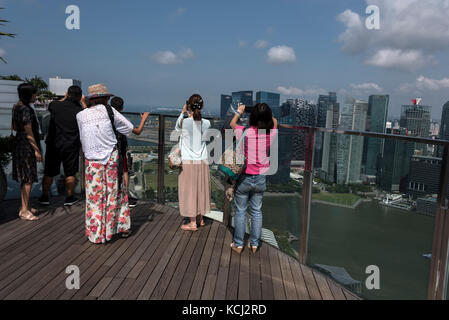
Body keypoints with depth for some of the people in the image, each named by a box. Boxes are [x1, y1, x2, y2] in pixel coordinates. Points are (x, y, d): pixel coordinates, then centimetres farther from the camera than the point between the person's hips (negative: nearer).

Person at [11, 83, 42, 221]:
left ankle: (25, 206, 25)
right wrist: (37, 150, -17)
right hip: (27, 146, -10)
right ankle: (24, 210, 0)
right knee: (28, 178, -5)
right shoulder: (26, 110, -19)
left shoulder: (16, 108, 11)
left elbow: (13, 127, 19)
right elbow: (29, 133, -20)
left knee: (26, 177, 16)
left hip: (19, 144, 10)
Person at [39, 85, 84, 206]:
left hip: (53, 145, 2)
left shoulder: (55, 105, -4)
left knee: (49, 173, 13)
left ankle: (44, 197, 23)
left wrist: (65, 98, 26)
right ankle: (69, 198, 16)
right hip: (71, 146, -2)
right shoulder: (80, 110, -9)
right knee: (70, 173, 10)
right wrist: (82, 102, 21)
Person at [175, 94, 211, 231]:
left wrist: (183, 112, 13)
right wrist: (192, 115, 14)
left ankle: (193, 223, 11)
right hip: (203, 161, 4)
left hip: (188, 162, -4)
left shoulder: (184, 122, -14)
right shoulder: (206, 123, -3)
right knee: (200, 189, 16)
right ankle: (200, 218, 31)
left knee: (190, 190, 5)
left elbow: (177, 128, 9)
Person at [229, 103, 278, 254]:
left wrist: (239, 112, 23)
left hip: (244, 178, -2)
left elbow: (232, 124, 7)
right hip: (261, 179, 3)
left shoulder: (244, 132, -17)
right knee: (257, 212, 16)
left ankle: (238, 244, 22)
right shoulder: (271, 134, -10)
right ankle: (254, 244, 26)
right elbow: (274, 122, 15)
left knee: (240, 212, 11)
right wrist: (266, 112, 27)